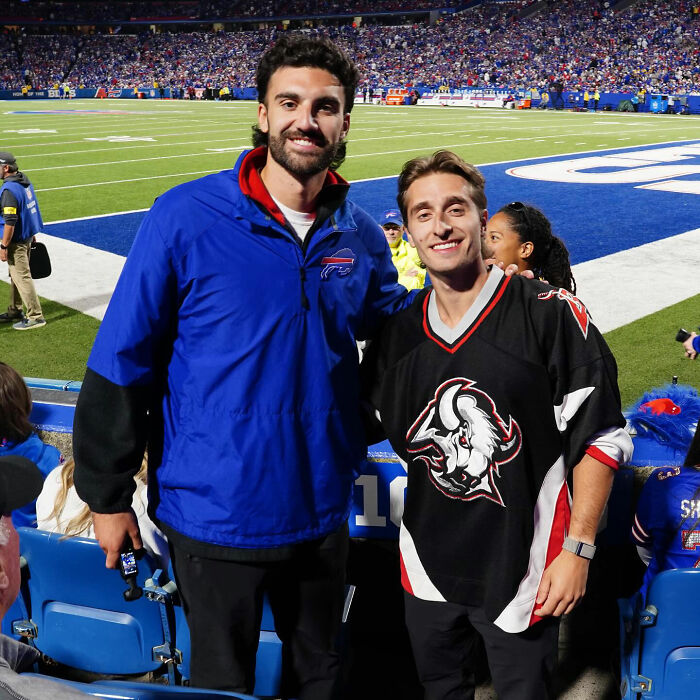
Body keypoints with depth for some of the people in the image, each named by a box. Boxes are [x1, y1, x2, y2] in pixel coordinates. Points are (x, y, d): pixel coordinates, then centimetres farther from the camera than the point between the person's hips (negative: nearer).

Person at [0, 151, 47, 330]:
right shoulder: (25, 181, 6)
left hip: (17, 240, -10)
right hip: (28, 236, 10)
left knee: (22, 277, -3)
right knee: (16, 274, 19)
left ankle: (35, 316, 1)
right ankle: (14, 311, 31)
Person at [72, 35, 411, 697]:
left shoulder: (360, 236, -3)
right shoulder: (186, 217, -16)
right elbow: (121, 362, -11)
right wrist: (106, 494, -6)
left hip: (321, 510, 4)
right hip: (213, 512, -4)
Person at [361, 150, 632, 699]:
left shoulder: (551, 315, -14)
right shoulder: (398, 333, 0)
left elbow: (601, 437, -12)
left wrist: (578, 548, -14)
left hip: (523, 567, -4)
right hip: (427, 567, 5)